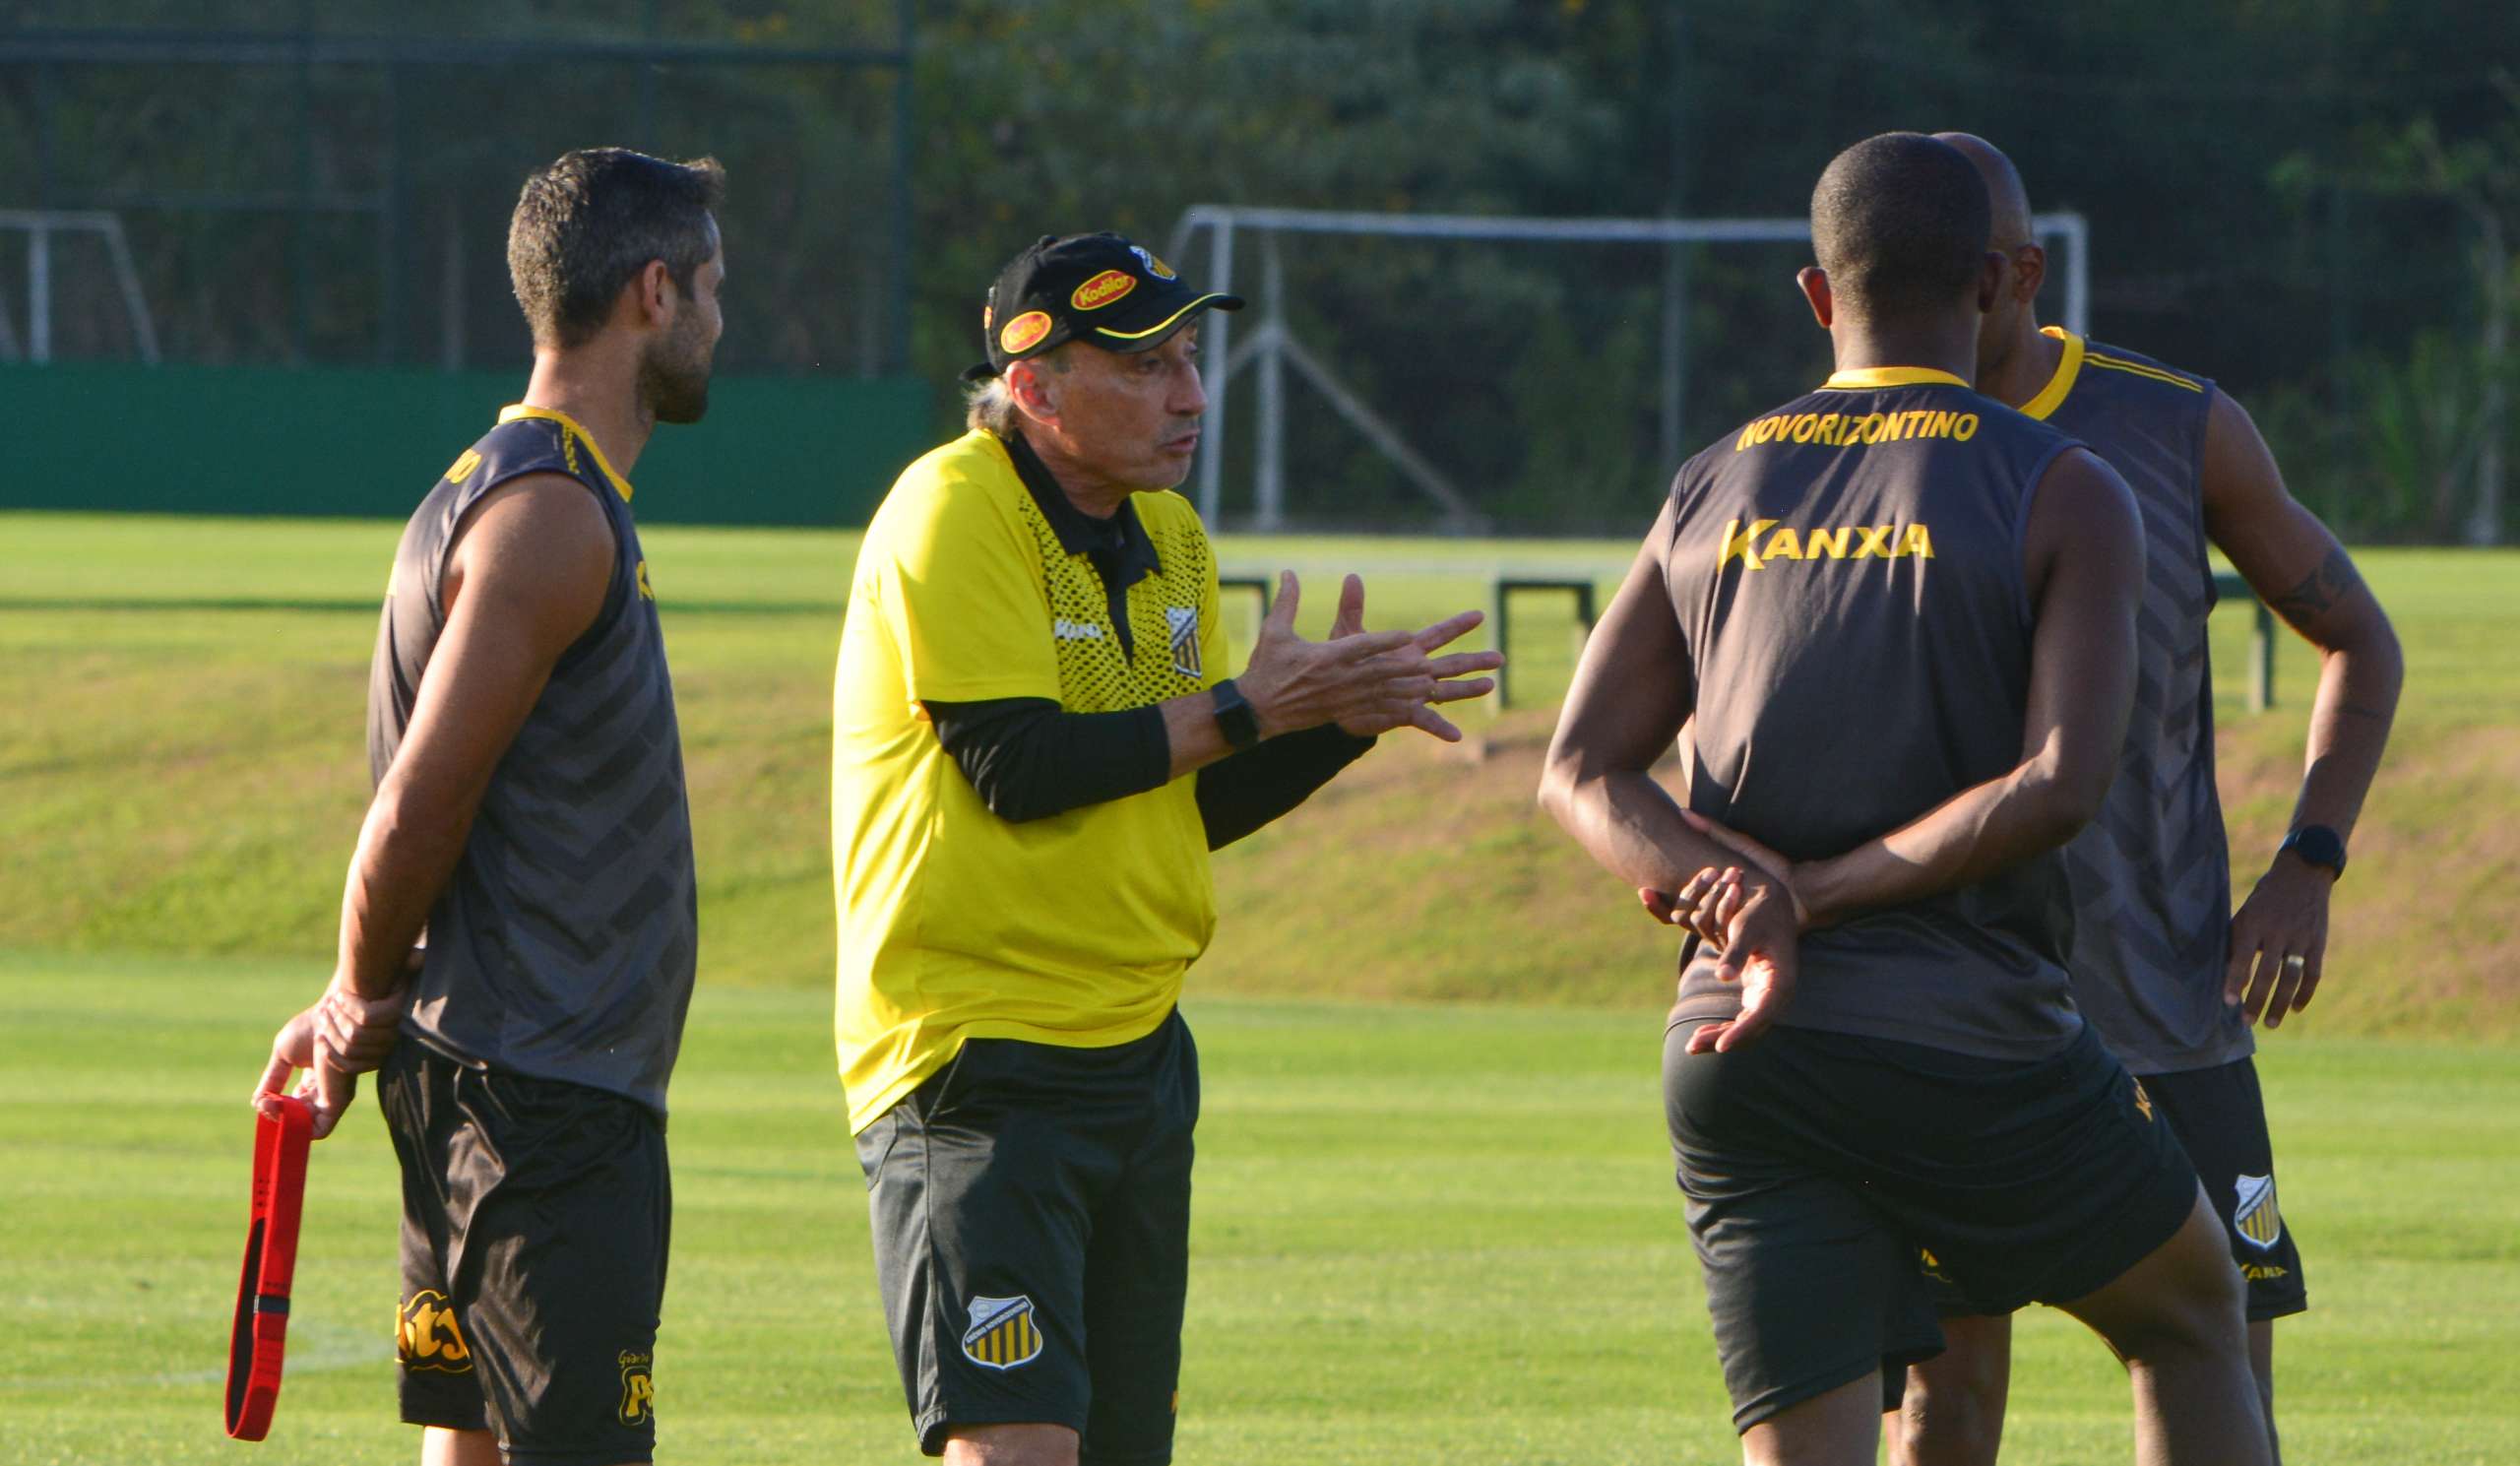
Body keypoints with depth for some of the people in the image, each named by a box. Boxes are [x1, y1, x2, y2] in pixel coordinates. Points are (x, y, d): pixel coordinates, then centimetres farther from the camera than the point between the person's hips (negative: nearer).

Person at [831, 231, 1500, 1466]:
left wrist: (1342, 718, 0)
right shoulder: (953, 515, -13)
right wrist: (1248, 709, -15)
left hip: (1139, 1049, 9)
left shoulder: (1169, 535, 13)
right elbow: (1016, 768, -20)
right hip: (978, 1059, -9)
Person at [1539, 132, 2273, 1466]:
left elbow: (1582, 776, 7)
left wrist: (1745, 892, -9)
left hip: (1734, 1053, 3)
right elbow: (2062, 782, -13)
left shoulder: (1712, 494, 14)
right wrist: (1826, 896, -11)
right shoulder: (2062, 497, -1)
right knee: (2190, 1313, 22)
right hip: (1972, 1046, -3)